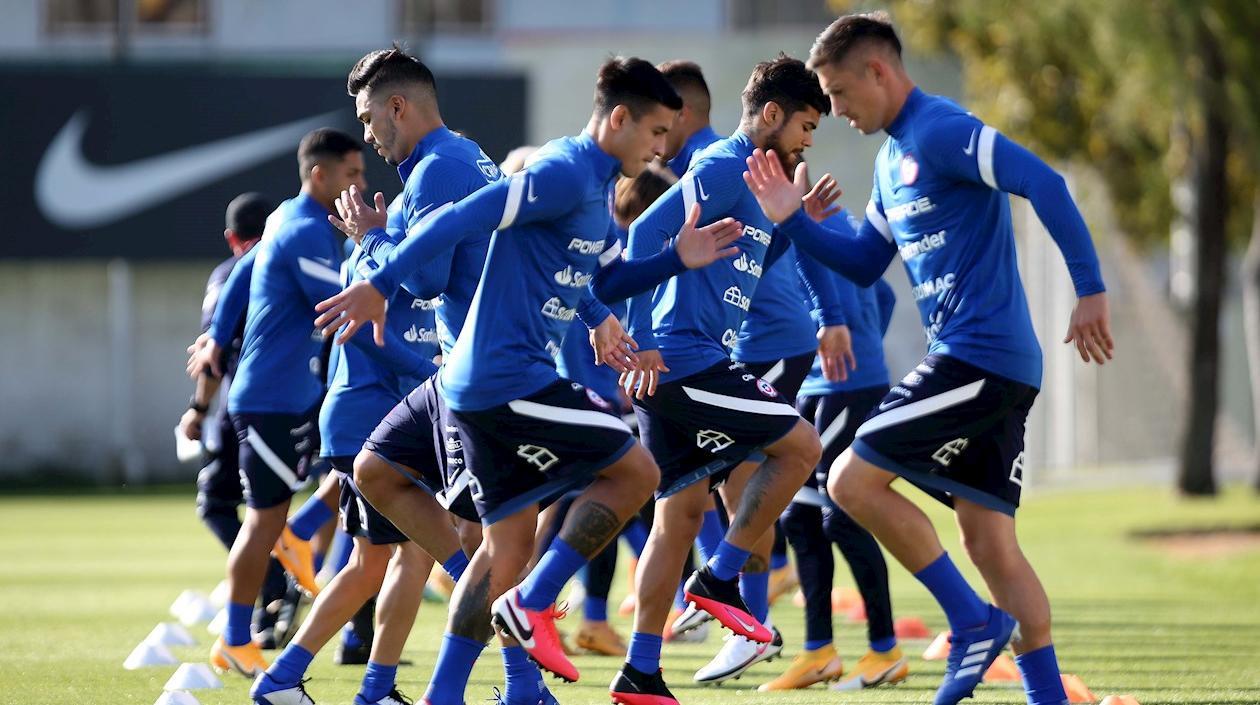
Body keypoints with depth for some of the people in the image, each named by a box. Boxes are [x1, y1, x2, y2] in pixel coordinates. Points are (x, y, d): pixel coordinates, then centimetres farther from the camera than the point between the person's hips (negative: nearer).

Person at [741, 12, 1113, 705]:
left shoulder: (941, 131, -11)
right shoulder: (892, 159, 20)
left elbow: (1043, 183, -21)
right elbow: (863, 264, 29)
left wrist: (1090, 291, -24)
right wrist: (793, 220, 16)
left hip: (978, 355, -10)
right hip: (991, 369, 10)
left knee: (851, 481, -8)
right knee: (990, 542, 6)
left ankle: (973, 620, -3)